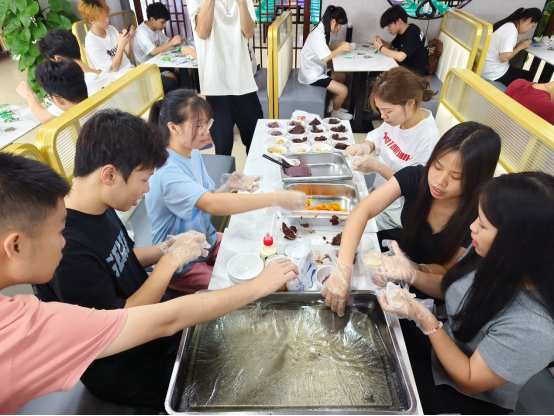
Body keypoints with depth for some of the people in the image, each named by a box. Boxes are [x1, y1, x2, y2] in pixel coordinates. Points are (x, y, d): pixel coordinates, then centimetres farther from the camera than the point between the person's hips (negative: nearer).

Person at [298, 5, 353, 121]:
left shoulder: (322, 30, 5)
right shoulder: (318, 34, -24)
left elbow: (325, 48, 16)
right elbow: (325, 58, -29)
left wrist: (338, 45, 0)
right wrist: (341, 49, -18)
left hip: (317, 70, 10)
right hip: (311, 75, -10)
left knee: (342, 77, 20)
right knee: (343, 90, -12)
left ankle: (334, 105, 27)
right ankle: (335, 113, 13)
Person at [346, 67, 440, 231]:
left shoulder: (428, 139, -27)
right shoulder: (398, 116, -8)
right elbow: (377, 137, 10)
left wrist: (379, 167, -31)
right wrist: (365, 147, -13)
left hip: (397, 210, -7)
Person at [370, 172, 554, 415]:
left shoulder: (532, 326, -36)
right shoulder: (488, 255, -19)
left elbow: (470, 381, -23)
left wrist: (425, 320, -30)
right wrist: (411, 274, -15)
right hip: (439, 344, 5)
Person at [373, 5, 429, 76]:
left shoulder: (413, 33, -24)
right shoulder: (402, 31, 3)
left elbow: (400, 57, -34)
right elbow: (391, 46, 15)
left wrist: (381, 48, -23)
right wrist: (381, 41, -6)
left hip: (415, 70, -8)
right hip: (405, 64, 8)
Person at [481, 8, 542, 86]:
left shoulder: (508, 25, 8)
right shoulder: (511, 30, -20)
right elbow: (504, 57, -27)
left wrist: (519, 44, 4)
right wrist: (520, 46, -12)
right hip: (492, 73, -9)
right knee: (528, 77, 9)